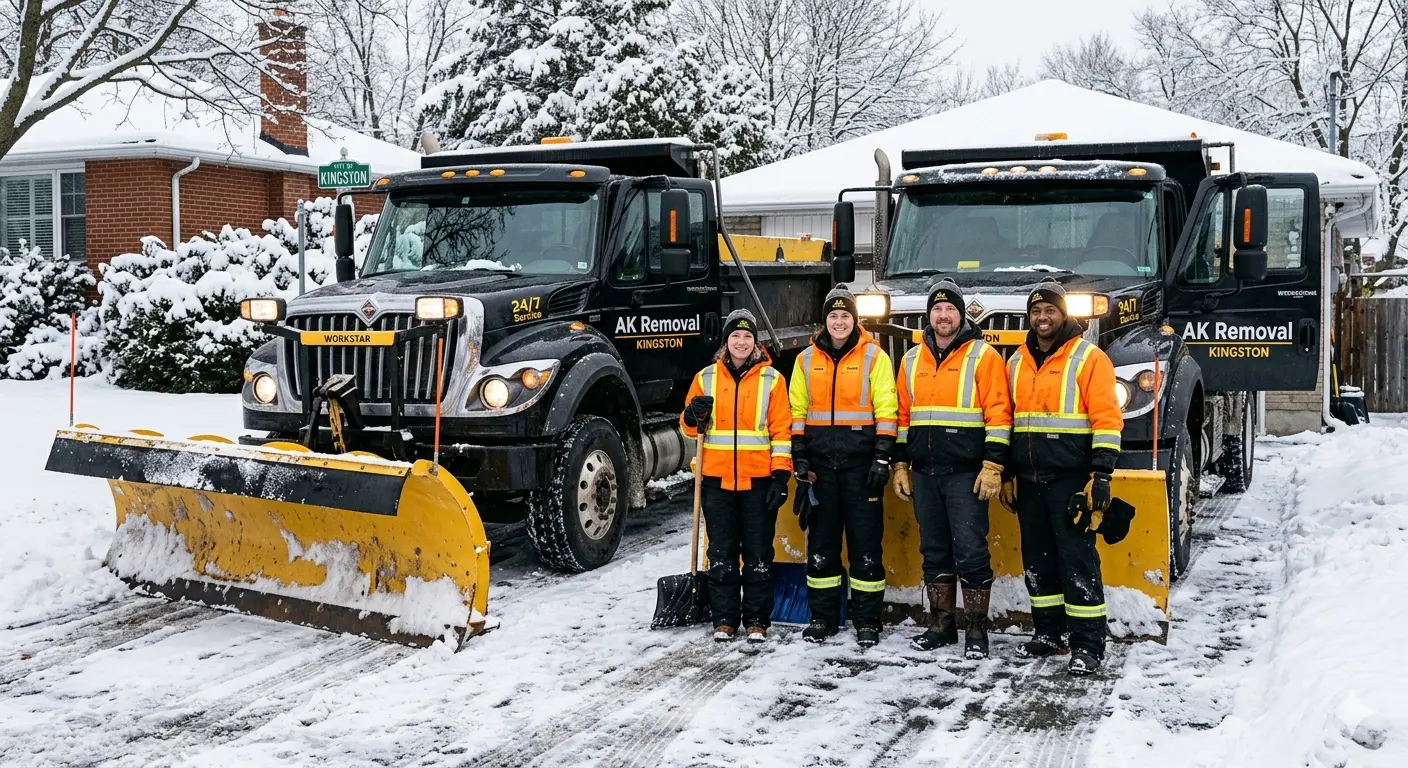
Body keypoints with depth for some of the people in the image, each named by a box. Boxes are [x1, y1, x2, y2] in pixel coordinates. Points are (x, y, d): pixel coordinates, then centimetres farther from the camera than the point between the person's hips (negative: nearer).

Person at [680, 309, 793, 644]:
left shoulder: (771, 378, 3)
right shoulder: (706, 377, 8)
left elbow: (781, 431, 0)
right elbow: (690, 428, 13)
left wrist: (781, 475, -7)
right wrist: (692, 416, -10)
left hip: (758, 480, -1)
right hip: (717, 479, 2)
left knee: (759, 554, 4)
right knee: (721, 554, 6)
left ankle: (757, 620, 14)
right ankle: (724, 619, 15)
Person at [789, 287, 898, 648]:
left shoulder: (874, 356, 1)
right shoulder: (807, 359, 10)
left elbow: (886, 411, -3)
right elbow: (797, 411, 11)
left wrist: (882, 458, -9)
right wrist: (800, 459, 3)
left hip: (860, 461, -3)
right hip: (820, 462, 3)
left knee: (865, 542, 0)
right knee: (821, 541, 7)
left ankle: (867, 620, 8)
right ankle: (823, 616, 17)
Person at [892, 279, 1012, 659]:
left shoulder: (983, 356, -3)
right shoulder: (912, 360, 14)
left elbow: (998, 415, -8)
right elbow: (903, 416, 18)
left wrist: (992, 466, -14)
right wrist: (900, 465, 14)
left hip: (966, 473, -5)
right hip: (924, 472, 5)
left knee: (970, 552, -4)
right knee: (934, 552, 11)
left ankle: (977, 630, 6)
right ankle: (941, 625, 21)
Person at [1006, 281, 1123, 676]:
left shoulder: (1088, 358, -5)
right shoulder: (1017, 362, 14)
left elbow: (1107, 420, -10)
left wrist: (1101, 475, -16)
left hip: (1070, 477, -6)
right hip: (1029, 479, 7)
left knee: (1077, 558, -5)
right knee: (1037, 559, 12)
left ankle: (1087, 643, 1)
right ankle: (1048, 632, 24)